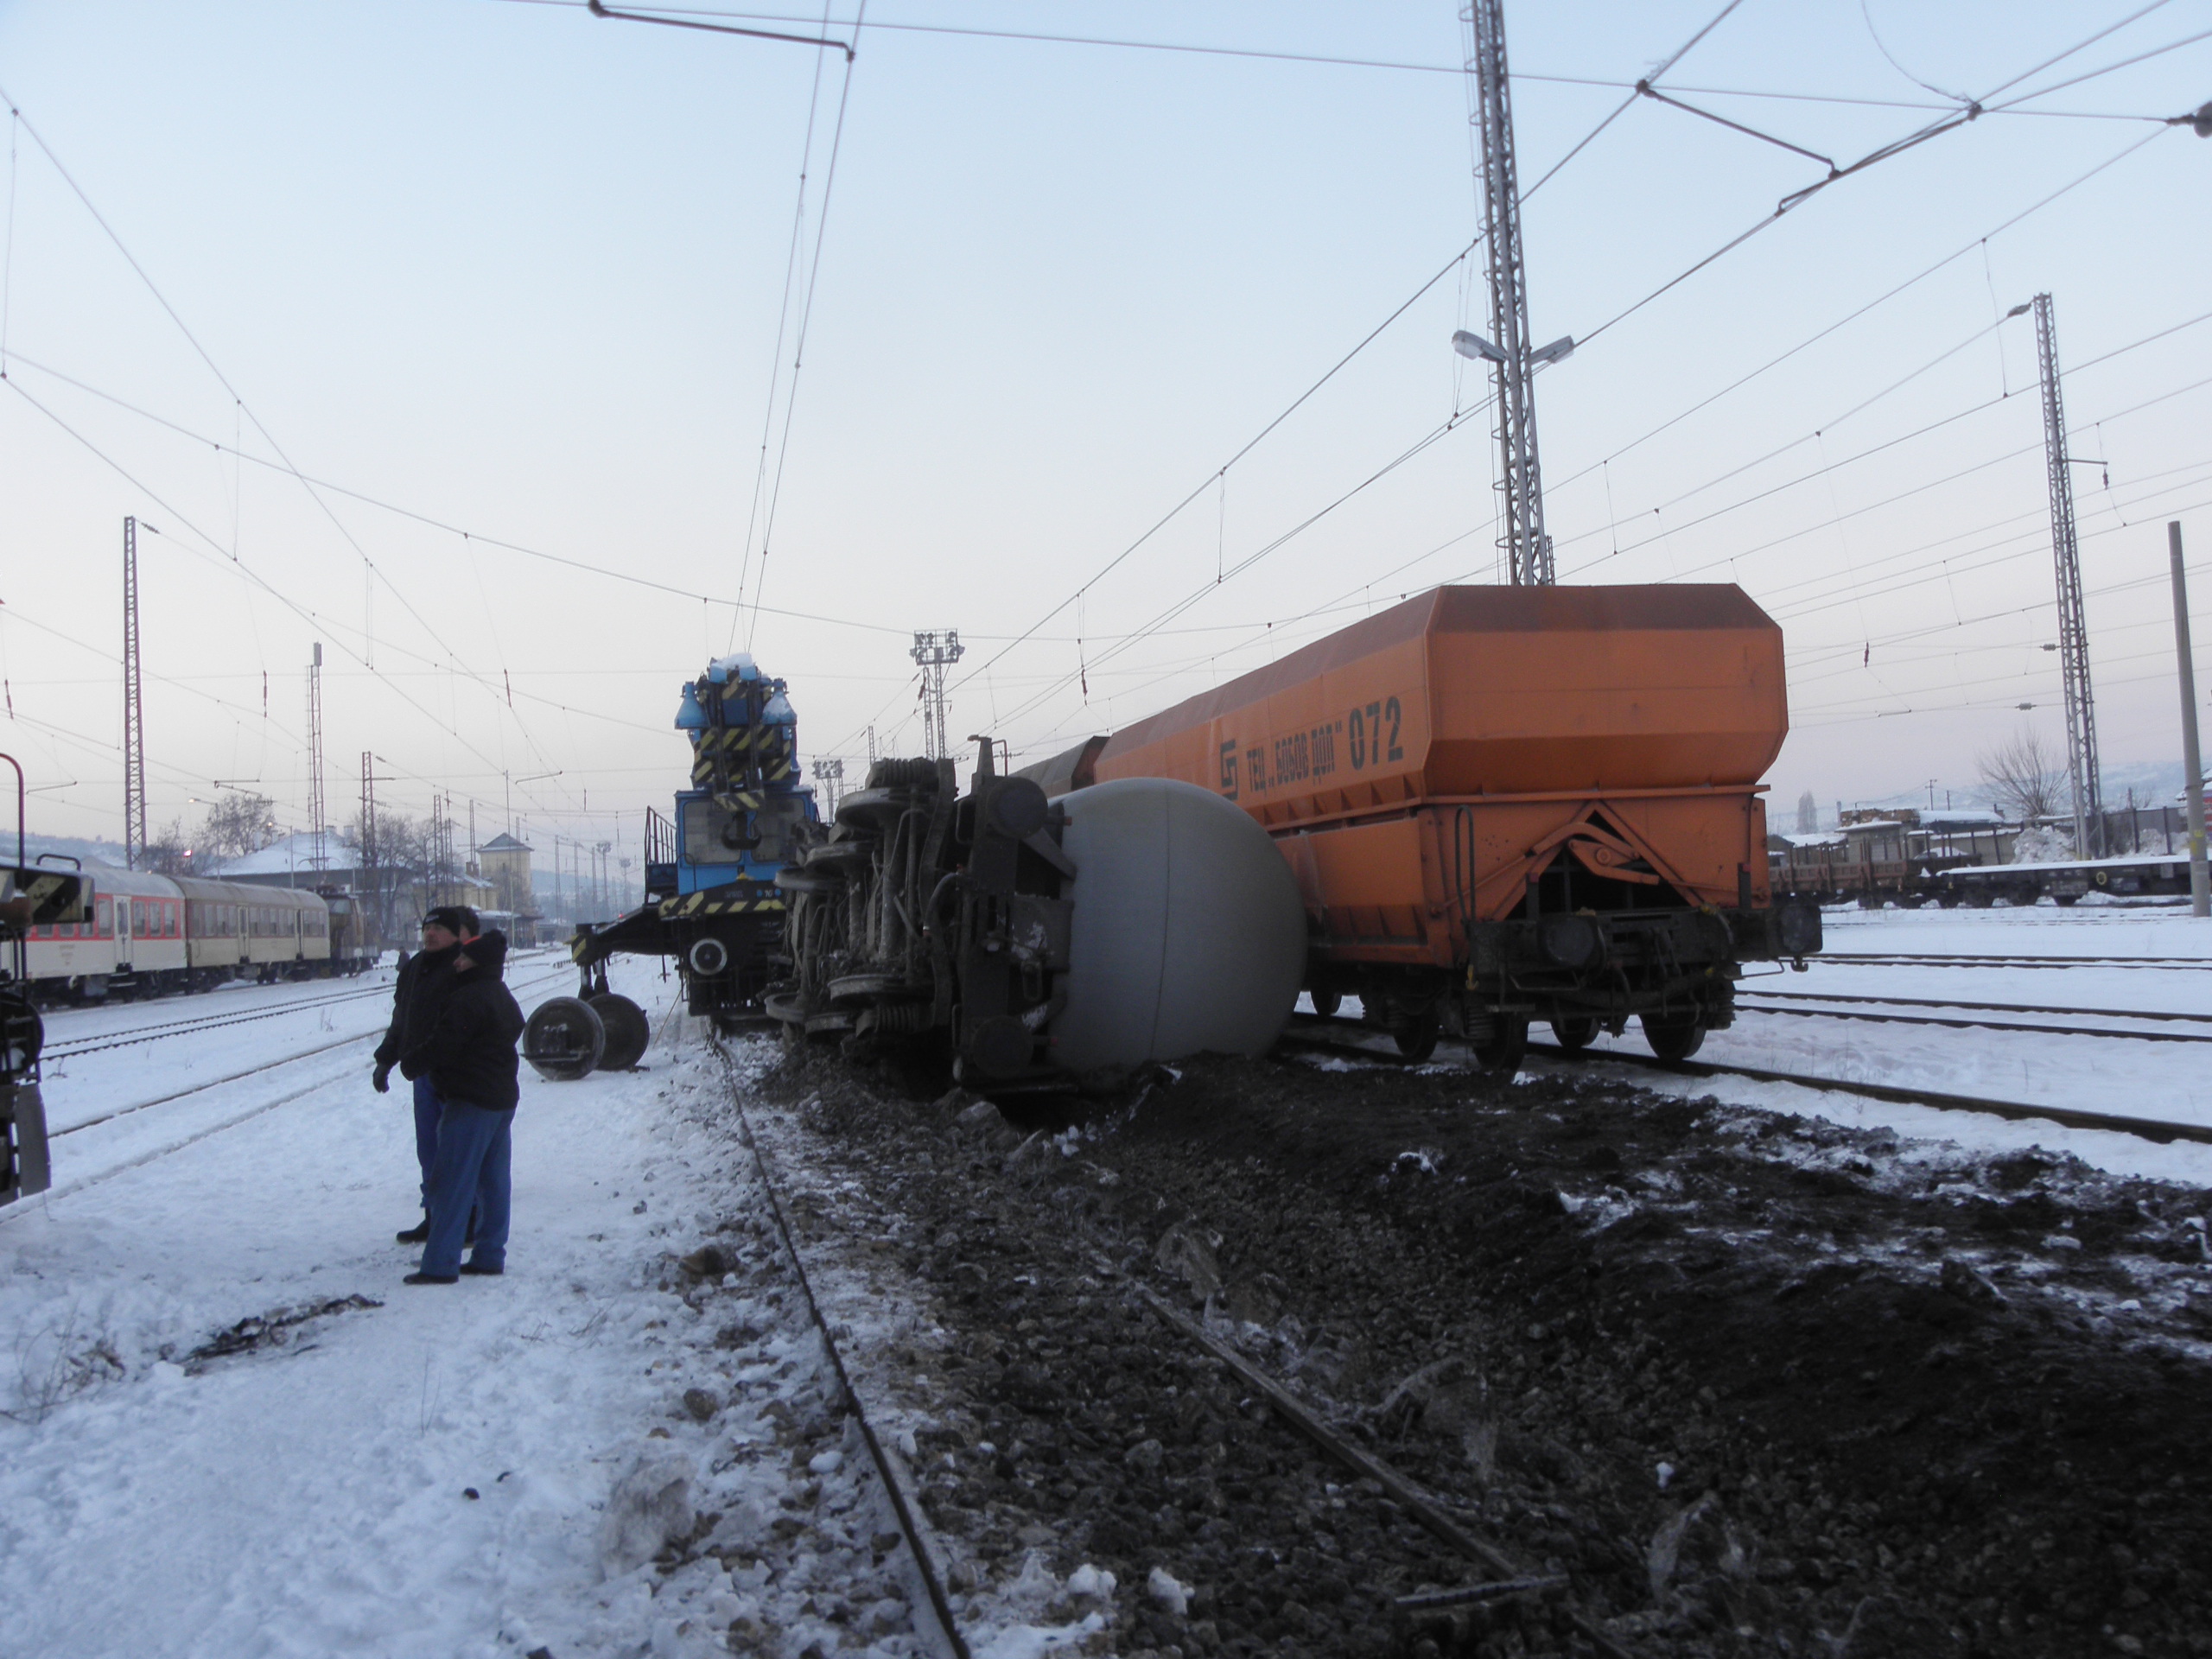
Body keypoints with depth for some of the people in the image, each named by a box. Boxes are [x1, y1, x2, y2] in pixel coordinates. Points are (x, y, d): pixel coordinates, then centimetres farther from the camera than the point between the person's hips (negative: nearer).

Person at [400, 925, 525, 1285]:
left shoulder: (467, 999, -17)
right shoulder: (504, 999, 15)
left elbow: (442, 1047, -19)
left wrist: (413, 1056, 2)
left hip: (469, 1102, -10)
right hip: (503, 1099, 10)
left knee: (452, 1184, -7)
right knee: (493, 1182, 12)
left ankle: (440, 1264, -6)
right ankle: (490, 1255, 16)